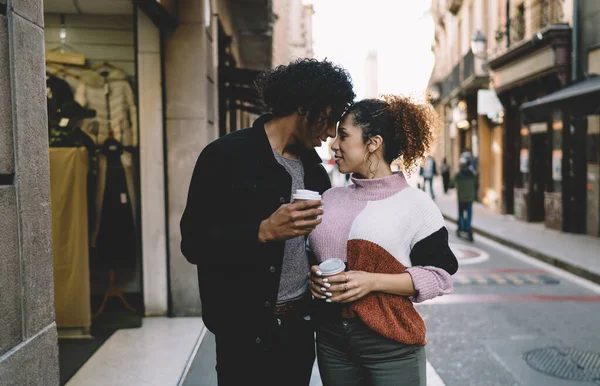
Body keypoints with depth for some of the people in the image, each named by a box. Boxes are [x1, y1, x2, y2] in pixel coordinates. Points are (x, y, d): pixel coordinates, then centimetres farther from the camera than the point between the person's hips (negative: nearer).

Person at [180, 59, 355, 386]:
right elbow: (194, 244, -15)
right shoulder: (226, 156, -13)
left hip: (300, 325, 6)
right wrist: (264, 232, -27)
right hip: (247, 332, -6)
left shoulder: (312, 165, 7)